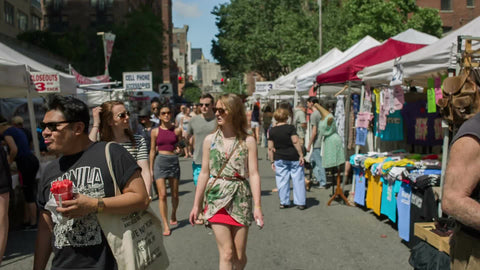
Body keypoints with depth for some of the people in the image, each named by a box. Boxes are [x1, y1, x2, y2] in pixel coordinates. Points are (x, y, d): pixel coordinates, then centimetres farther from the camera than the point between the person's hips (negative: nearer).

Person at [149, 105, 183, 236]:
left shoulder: (177, 130, 3)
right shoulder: (155, 131, 3)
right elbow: (152, 150, 9)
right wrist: (151, 168, 9)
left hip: (174, 161, 1)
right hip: (160, 162, -1)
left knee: (175, 194, 11)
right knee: (162, 195, -8)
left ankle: (173, 216, 38)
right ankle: (166, 225, -3)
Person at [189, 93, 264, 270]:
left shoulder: (248, 141, -2)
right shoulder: (210, 140, 3)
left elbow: (253, 174, -4)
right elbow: (204, 173, 7)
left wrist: (257, 206, -10)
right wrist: (196, 204, 8)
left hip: (240, 198, 0)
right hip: (217, 198, 0)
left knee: (240, 255, 7)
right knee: (227, 253, -5)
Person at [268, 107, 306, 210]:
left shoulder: (272, 130, 1)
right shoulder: (290, 128, -7)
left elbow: (270, 148, 1)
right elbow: (295, 141, -14)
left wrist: (272, 161, 8)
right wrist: (301, 155, -9)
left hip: (280, 158, 2)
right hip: (294, 157, -2)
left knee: (282, 180, 9)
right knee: (298, 179, 6)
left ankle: (284, 202, 12)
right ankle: (300, 202, 8)